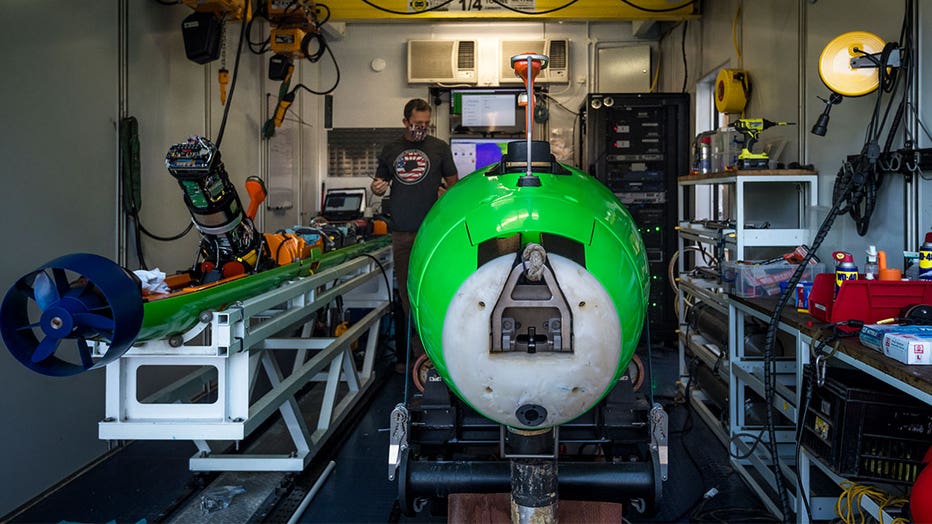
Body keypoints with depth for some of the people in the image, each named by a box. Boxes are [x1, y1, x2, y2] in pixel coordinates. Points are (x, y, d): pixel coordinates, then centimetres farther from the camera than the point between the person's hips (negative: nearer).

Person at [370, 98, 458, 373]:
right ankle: (413, 350, 13)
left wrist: (446, 192, -9)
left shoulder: (439, 147, 7)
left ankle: (424, 348, 0)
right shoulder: (391, 150, 13)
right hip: (401, 231, 3)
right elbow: (380, 183, 19)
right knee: (405, 291, 5)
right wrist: (376, 188, -3)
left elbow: (453, 182, 11)